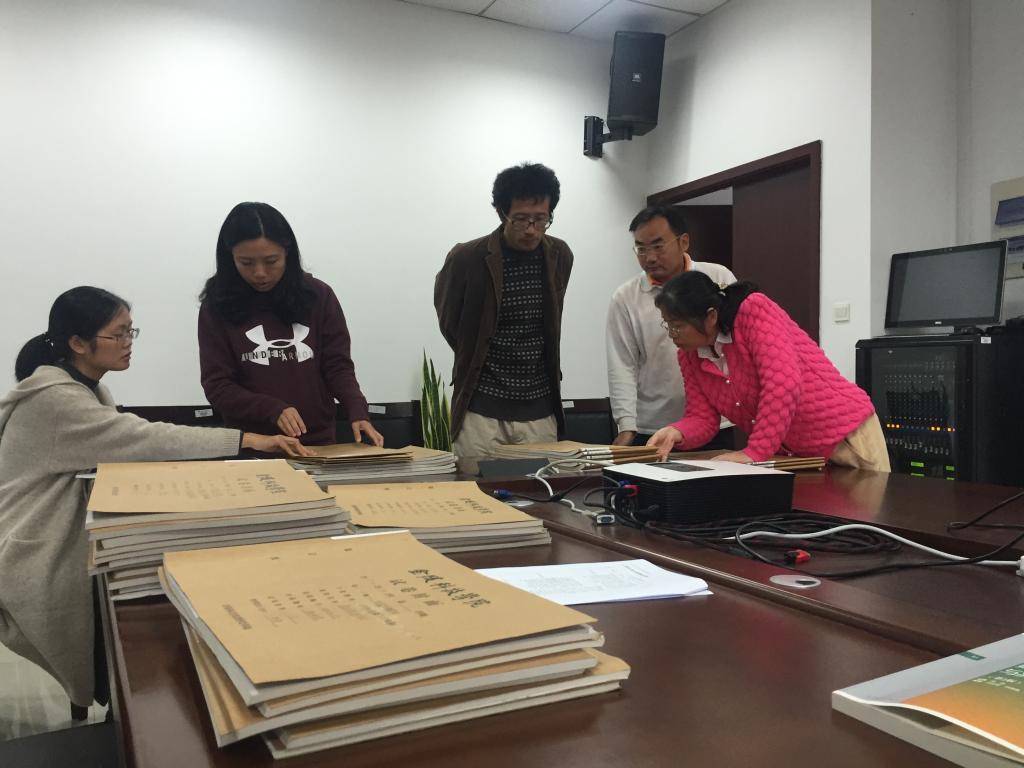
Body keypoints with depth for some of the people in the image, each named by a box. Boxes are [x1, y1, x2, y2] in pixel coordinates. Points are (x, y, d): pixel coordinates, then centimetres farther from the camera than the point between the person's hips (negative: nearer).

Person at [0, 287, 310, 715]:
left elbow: (120, 445, 1)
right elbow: (141, 439, -33)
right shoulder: (54, 399, -26)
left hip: (62, 543, 9)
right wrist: (245, 441, -36)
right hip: (34, 558, -9)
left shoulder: (84, 387, 7)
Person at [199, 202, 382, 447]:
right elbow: (217, 385, -3)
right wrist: (273, 410, -19)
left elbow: (338, 366, 1)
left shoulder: (318, 295, 1)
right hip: (251, 448, 0)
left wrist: (358, 412, -17)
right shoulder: (217, 307, -1)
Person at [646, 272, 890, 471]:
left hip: (845, 435, -6)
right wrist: (677, 433, -23)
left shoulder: (755, 310, -22)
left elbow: (783, 384, -31)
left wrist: (754, 453, -31)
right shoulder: (689, 355, -1)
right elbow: (702, 418, -1)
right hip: (793, 453, 6)